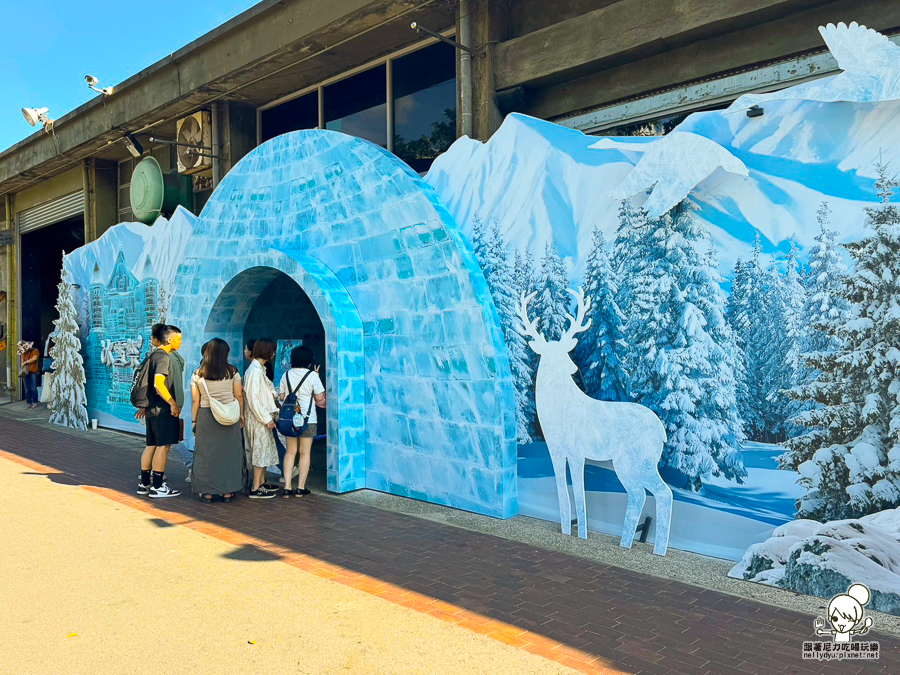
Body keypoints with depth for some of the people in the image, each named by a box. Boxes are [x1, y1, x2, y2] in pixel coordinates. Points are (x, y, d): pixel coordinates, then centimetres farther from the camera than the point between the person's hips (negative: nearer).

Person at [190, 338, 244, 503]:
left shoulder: (197, 375, 0)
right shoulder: (232, 372, -2)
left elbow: (195, 400, 0)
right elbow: (239, 396, 0)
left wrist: (194, 421, 8)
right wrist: (241, 415, 11)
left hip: (205, 416, 0)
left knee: (206, 453, 9)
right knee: (228, 453, 9)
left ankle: (207, 492, 14)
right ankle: (227, 491, 15)